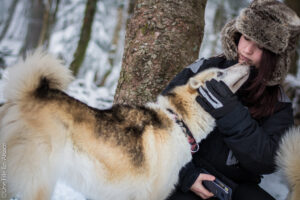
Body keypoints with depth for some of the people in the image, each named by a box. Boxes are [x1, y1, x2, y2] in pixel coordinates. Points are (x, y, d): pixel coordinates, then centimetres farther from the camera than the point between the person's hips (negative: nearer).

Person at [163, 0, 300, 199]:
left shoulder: (279, 104, 0)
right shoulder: (203, 70, -2)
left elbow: (266, 162, -13)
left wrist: (231, 114, -24)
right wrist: (186, 175, -14)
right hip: (186, 183, -2)